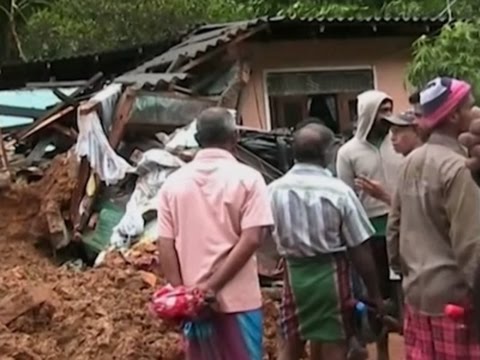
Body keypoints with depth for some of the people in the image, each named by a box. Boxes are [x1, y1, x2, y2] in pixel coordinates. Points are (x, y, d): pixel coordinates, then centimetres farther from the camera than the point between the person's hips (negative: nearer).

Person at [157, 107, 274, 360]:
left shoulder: (173, 182, 4)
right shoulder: (247, 178, -6)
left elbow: (165, 244, 0)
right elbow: (251, 239, -15)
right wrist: (212, 286, -14)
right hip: (238, 300, -3)